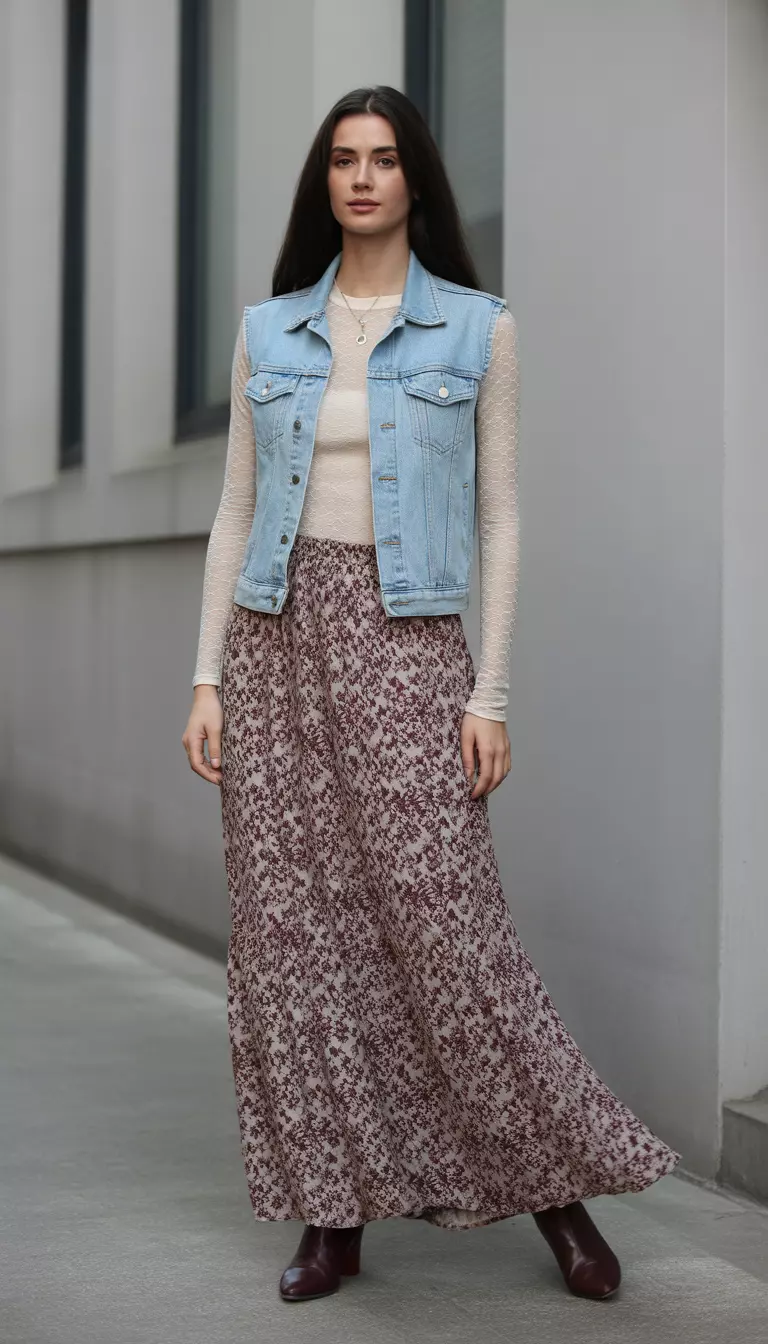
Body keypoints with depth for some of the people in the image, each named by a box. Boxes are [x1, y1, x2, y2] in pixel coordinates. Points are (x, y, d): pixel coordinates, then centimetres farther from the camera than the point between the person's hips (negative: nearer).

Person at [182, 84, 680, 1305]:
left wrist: (491, 692, -7)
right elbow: (237, 510, 9)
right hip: (277, 633, 3)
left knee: (447, 925, -7)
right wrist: (207, 677, 2)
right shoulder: (269, 331, 10)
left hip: (404, 641, -3)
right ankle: (333, 1210, 13)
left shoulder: (478, 331, 2)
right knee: (289, 928, 3)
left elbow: (500, 520, 0)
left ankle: (556, 1182, 12)